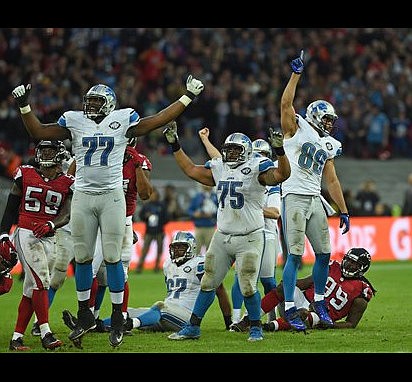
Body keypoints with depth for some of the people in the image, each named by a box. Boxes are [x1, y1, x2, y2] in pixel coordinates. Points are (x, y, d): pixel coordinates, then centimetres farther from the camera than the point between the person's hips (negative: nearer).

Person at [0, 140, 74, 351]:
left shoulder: (67, 183, 6)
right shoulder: (25, 175, 5)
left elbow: (66, 214, -4)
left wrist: (51, 225, -24)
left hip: (48, 239, 3)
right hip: (25, 233, -3)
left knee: (31, 289, 3)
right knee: (41, 281, -17)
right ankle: (45, 334, -19)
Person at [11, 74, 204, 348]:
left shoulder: (123, 120, 2)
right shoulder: (74, 121, 7)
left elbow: (158, 120, 6)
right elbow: (38, 132, 11)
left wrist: (188, 97, 4)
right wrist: (24, 106, 2)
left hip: (112, 196, -2)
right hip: (83, 197, 2)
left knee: (113, 258, -4)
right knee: (82, 258, 6)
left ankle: (118, 319, 4)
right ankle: (85, 316, 18)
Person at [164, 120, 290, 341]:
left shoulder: (256, 168, -9)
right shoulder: (218, 168, 9)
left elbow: (282, 175, -23)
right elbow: (191, 170, 19)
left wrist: (279, 150, -38)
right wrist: (175, 145, 17)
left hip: (249, 238, -6)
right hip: (222, 237, 6)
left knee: (248, 287, -7)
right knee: (208, 283, 9)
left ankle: (256, 328, 13)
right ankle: (193, 327, 16)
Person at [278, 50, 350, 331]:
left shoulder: (328, 145, 19)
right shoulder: (297, 128, 2)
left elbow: (332, 181, 21)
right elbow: (286, 103, -14)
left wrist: (344, 211, 17)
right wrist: (297, 74, -18)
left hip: (315, 201, 7)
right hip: (294, 199, -7)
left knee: (324, 254, 6)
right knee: (295, 255, -10)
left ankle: (320, 302, 22)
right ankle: (290, 309, -7)